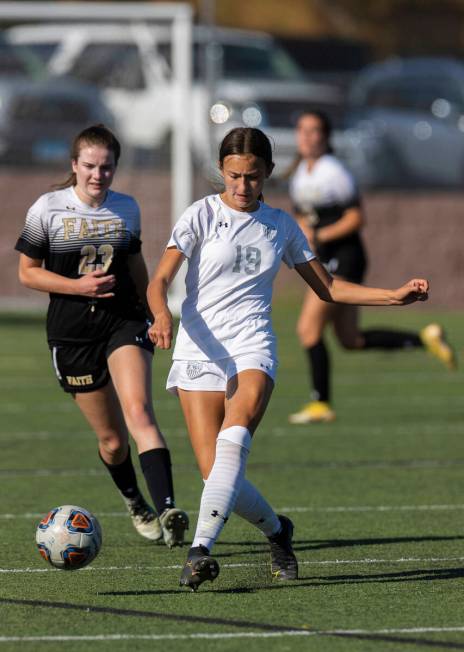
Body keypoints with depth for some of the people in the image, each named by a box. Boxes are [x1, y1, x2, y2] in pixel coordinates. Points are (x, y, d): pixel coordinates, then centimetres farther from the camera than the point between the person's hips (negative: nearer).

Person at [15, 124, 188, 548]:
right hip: (72, 333, 0)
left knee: (139, 412, -23)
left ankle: (167, 510, -36)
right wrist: (78, 286, -15)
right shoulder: (48, 209, -4)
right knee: (112, 438, 7)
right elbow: (28, 272, -2)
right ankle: (135, 504, 36)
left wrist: (151, 313, 23)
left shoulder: (127, 209, 5)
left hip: (124, 321, 1)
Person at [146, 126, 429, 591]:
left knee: (233, 437, -29)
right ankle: (276, 530, 19)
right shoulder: (202, 215, 2)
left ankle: (201, 549, -38)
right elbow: (159, 280, -6)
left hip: (252, 348, 1)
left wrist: (394, 296, 13)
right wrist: (162, 316, -28)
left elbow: (327, 287, 23)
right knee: (216, 473, -10)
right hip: (199, 349, -1)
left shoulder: (280, 226, 13)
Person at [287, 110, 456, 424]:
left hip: (344, 258, -9)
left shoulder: (334, 172, -14)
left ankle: (321, 404, -4)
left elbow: (356, 219, -15)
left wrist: (319, 236, -20)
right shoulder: (299, 174, 12)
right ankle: (424, 339, 21)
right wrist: (300, 235, 0)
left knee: (309, 329, -12)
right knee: (351, 340, 11)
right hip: (324, 261, 9)